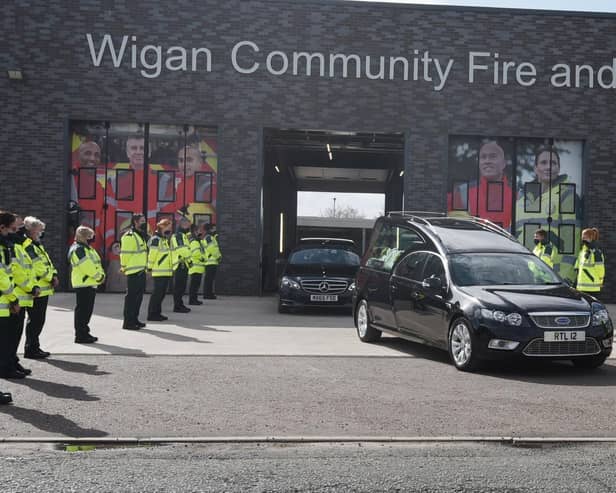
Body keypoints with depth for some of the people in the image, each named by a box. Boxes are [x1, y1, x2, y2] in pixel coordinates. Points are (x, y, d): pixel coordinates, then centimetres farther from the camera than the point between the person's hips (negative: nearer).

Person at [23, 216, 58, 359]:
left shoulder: (37, 245, 19)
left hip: (43, 289, 10)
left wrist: (53, 275, 2)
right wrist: (51, 278, -12)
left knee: (39, 320, 15)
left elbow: (47, 262, 18)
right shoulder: (27, 246, -14)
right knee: (35, 320, -4)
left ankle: (34, 347, 23)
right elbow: (38, 266, -21)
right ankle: (30, 349, 3)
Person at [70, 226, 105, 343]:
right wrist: (98, 276, -15)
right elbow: (86, 266, -22)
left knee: (87, 309, 15)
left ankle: (84, 332, 23)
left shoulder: (88, 248, 20)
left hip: (90, 284, 10)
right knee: (82, 309, -6)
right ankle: (80, 335, -2)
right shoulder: (78, 250, -14)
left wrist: (101, 274, 2)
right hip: (83, 284, -10)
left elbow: (96, 263, 18)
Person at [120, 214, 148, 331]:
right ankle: (128, 322, -2)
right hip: (133, 272, -10)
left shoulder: (141, 236, 18)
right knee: (131, 296, -6)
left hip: (141, 271, 10)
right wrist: (124, 267, -12)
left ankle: (134, 319, 23)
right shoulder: (129, 236, -13)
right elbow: (125, 254, -16)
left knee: (139, 296, 14)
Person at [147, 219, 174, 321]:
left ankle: (157, 313, 20)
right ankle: (152, 314, -1)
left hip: (166, 271, 9)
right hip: (159, 271, -9)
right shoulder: (156, 239, -12)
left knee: (162, 293, 12)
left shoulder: (166, 240, 18)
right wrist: (150, 267, -13)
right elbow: (151, 254, -14)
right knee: (157, 292, -7)